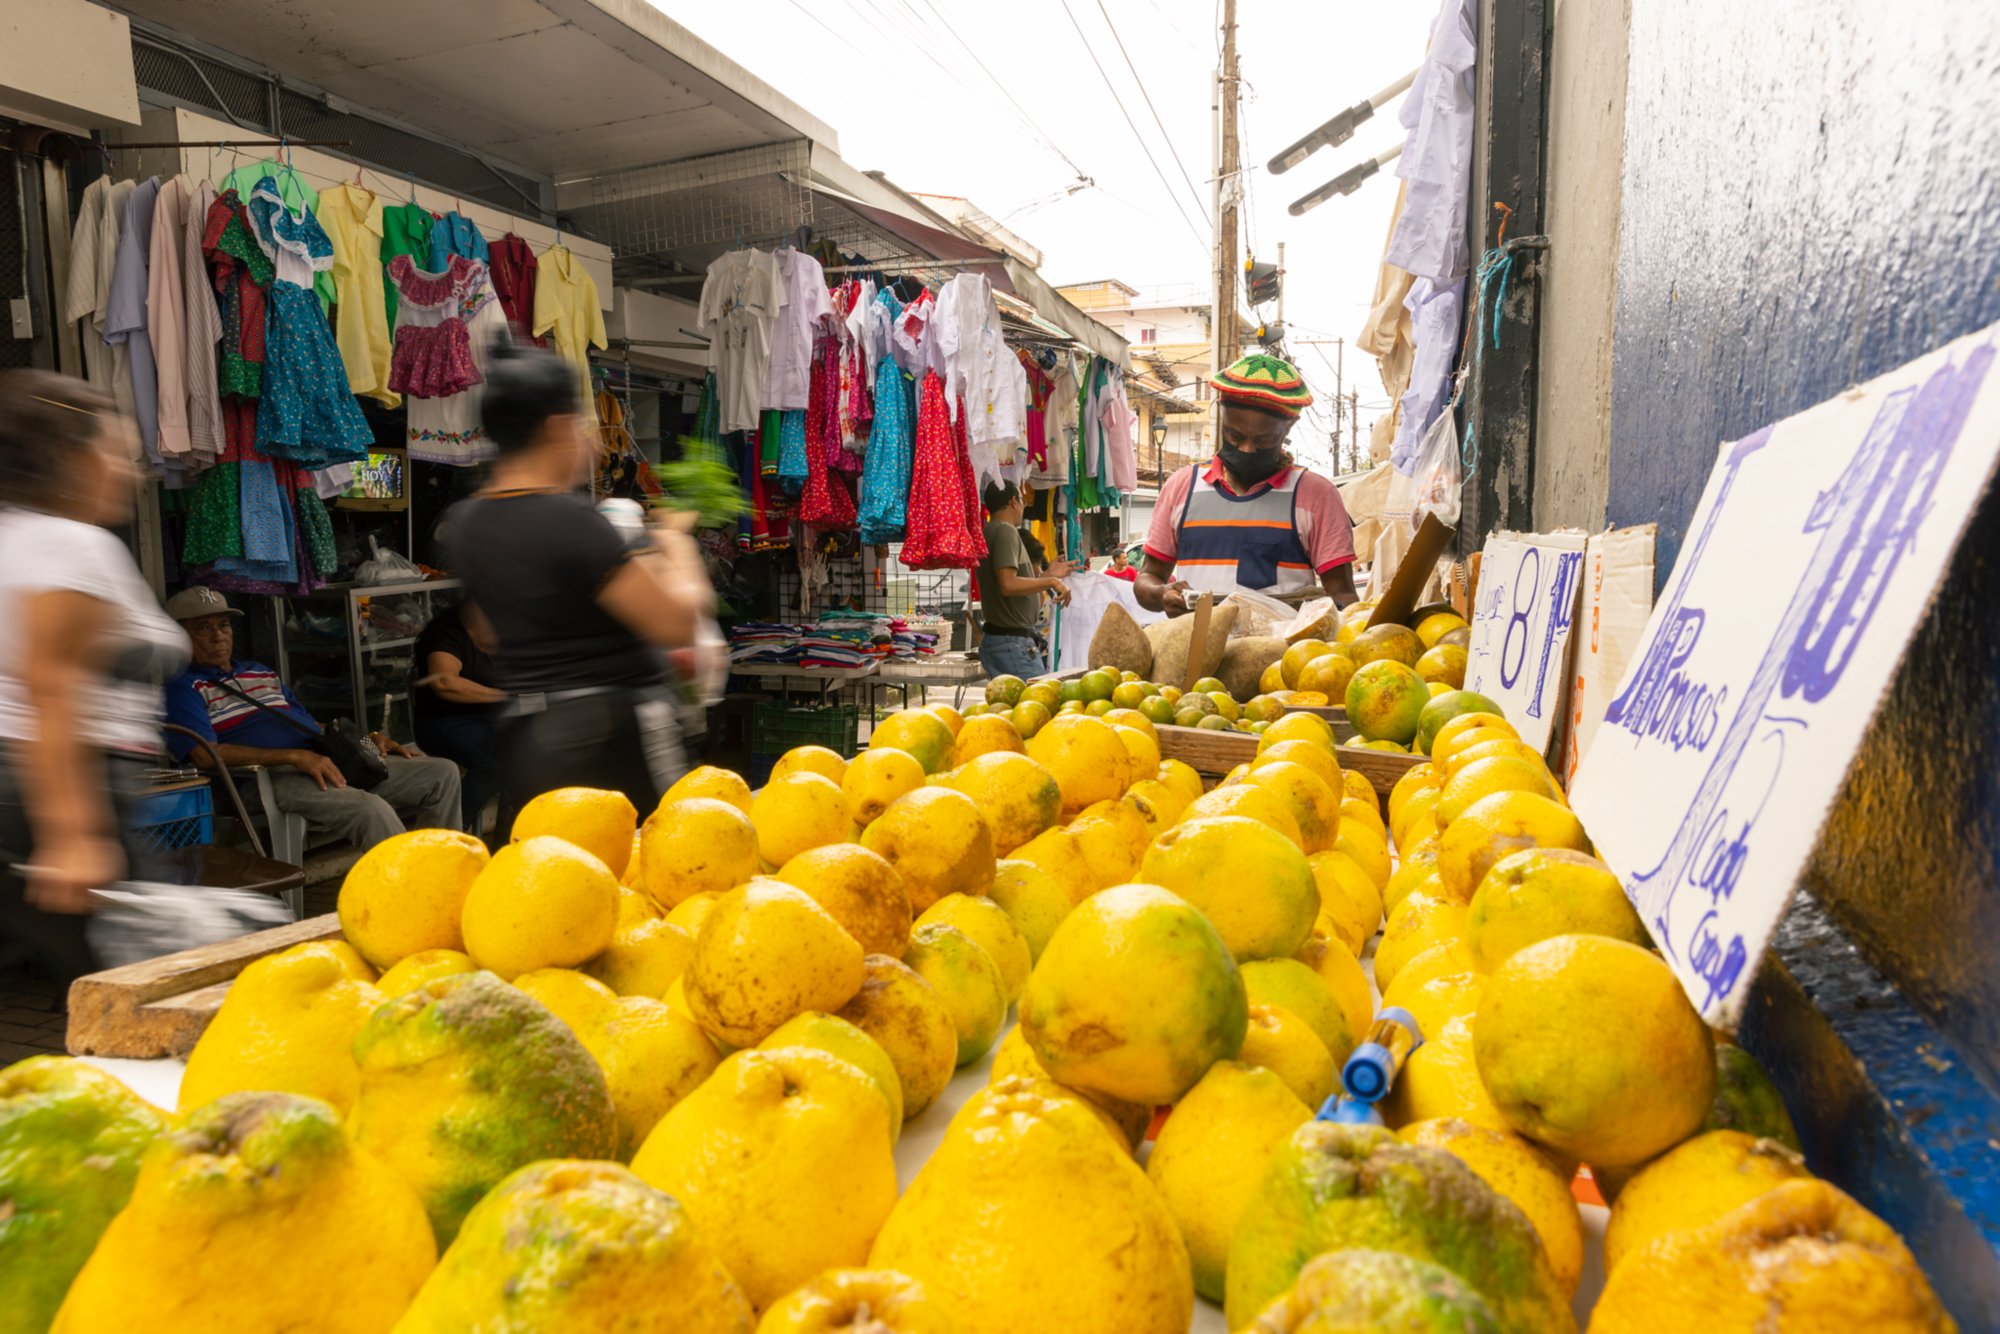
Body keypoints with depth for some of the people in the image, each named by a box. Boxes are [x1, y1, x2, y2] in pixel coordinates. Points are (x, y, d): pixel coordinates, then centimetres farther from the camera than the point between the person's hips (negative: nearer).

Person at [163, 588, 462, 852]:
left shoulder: (261, 673, 31)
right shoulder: (183, 688, 7)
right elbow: (205, 755, -10)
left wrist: (369, 738, 12)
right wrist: (295, 756, -19)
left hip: (327, 763, 8)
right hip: (273, 776, -8)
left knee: (443, 773, -6)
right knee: (371, 809, -35)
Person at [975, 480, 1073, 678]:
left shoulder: (991, 532, 17)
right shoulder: (1005, 530, -12)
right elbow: (1008, 585, -24)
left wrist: (1047, 574, 24)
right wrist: (1051, 581, -13)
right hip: (1013, 642, -10)